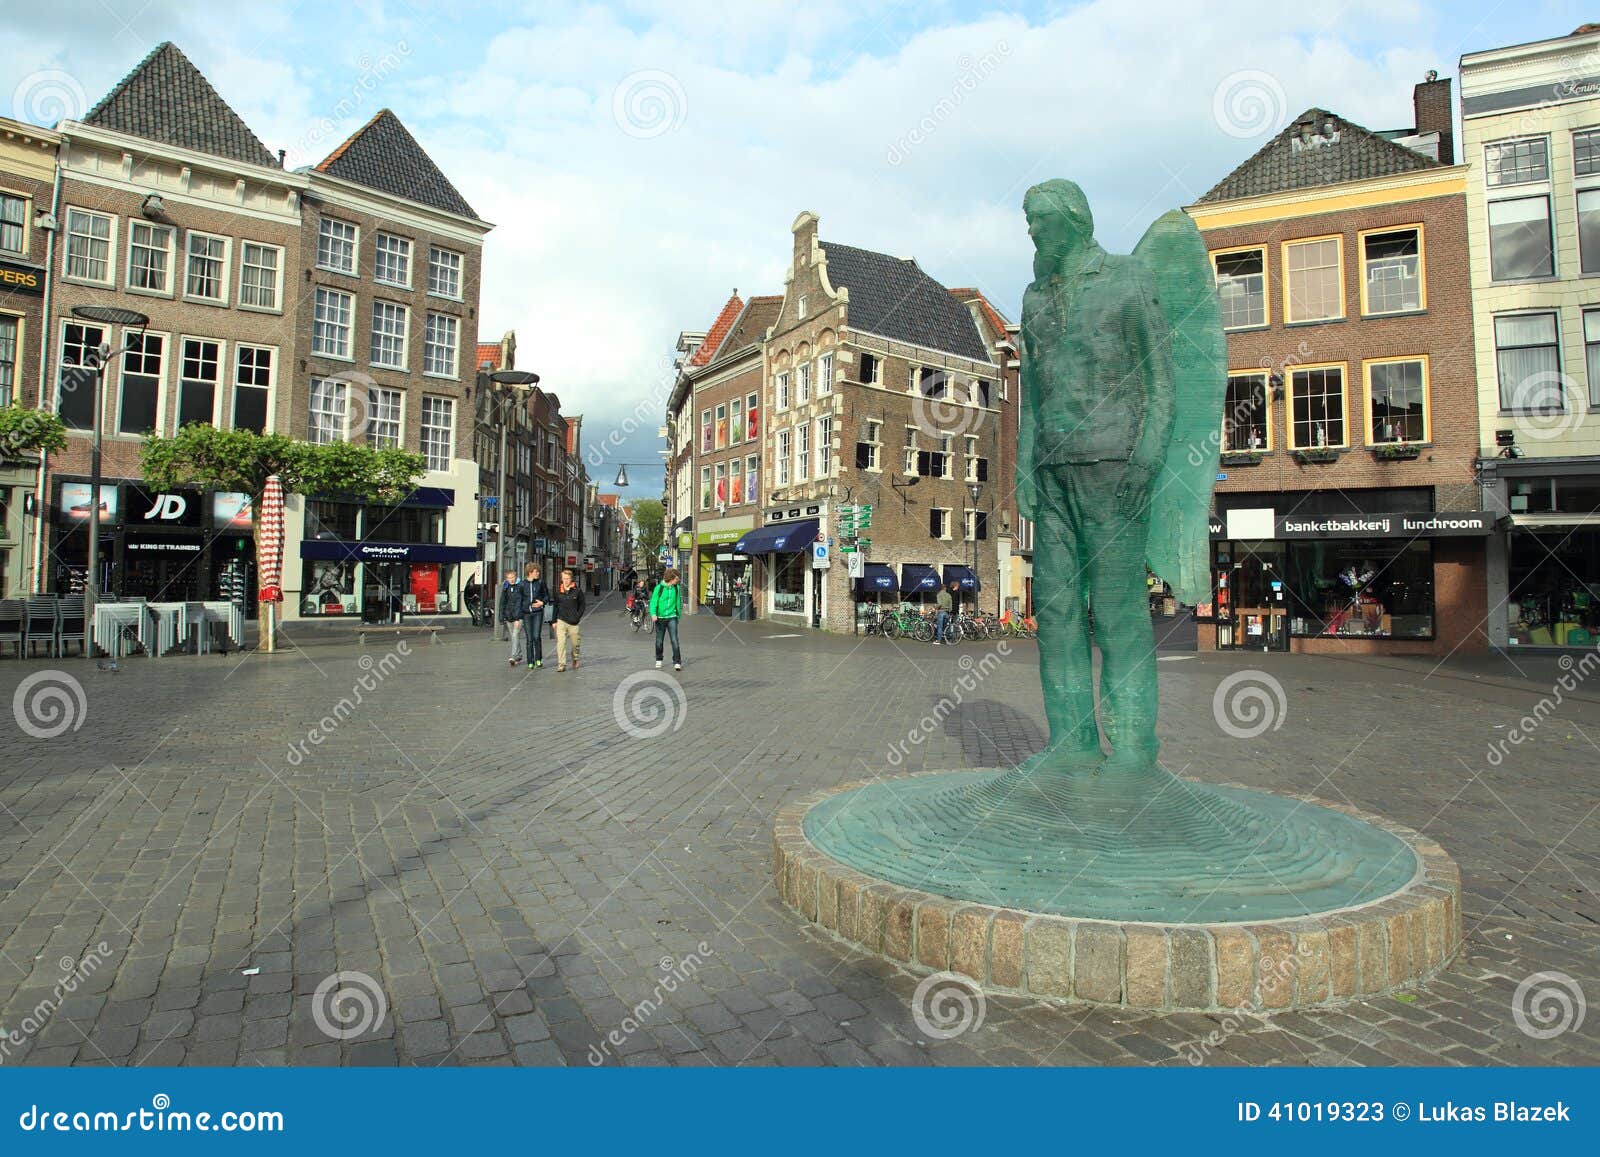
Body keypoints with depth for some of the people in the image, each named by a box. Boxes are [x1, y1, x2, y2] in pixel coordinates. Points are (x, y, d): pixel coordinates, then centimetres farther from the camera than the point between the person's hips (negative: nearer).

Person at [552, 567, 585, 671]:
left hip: (573, 622, -1)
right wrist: (554, 620, 9)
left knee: (574, 643, 9)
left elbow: (582, 605, 4)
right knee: (560, 643, -10)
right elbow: (555, 606, 12)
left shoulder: (577, 590, -2)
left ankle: (575, 660, 34)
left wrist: (577, 617, -6)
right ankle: (561, 664, -8)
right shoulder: (558, 591, 4)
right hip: (561, 621, 1)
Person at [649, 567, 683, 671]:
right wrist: (653, 614, -21)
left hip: (672, 617, 1)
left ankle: (677, 662, -9)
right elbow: (653, 602, -7)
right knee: (659, 641, 10)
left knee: (674, 640, -10)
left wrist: (678, 615, 21)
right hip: (660, 618, -1)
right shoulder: (659, 588, -5)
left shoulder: (676, 588, 5)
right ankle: (658, 660, 30)